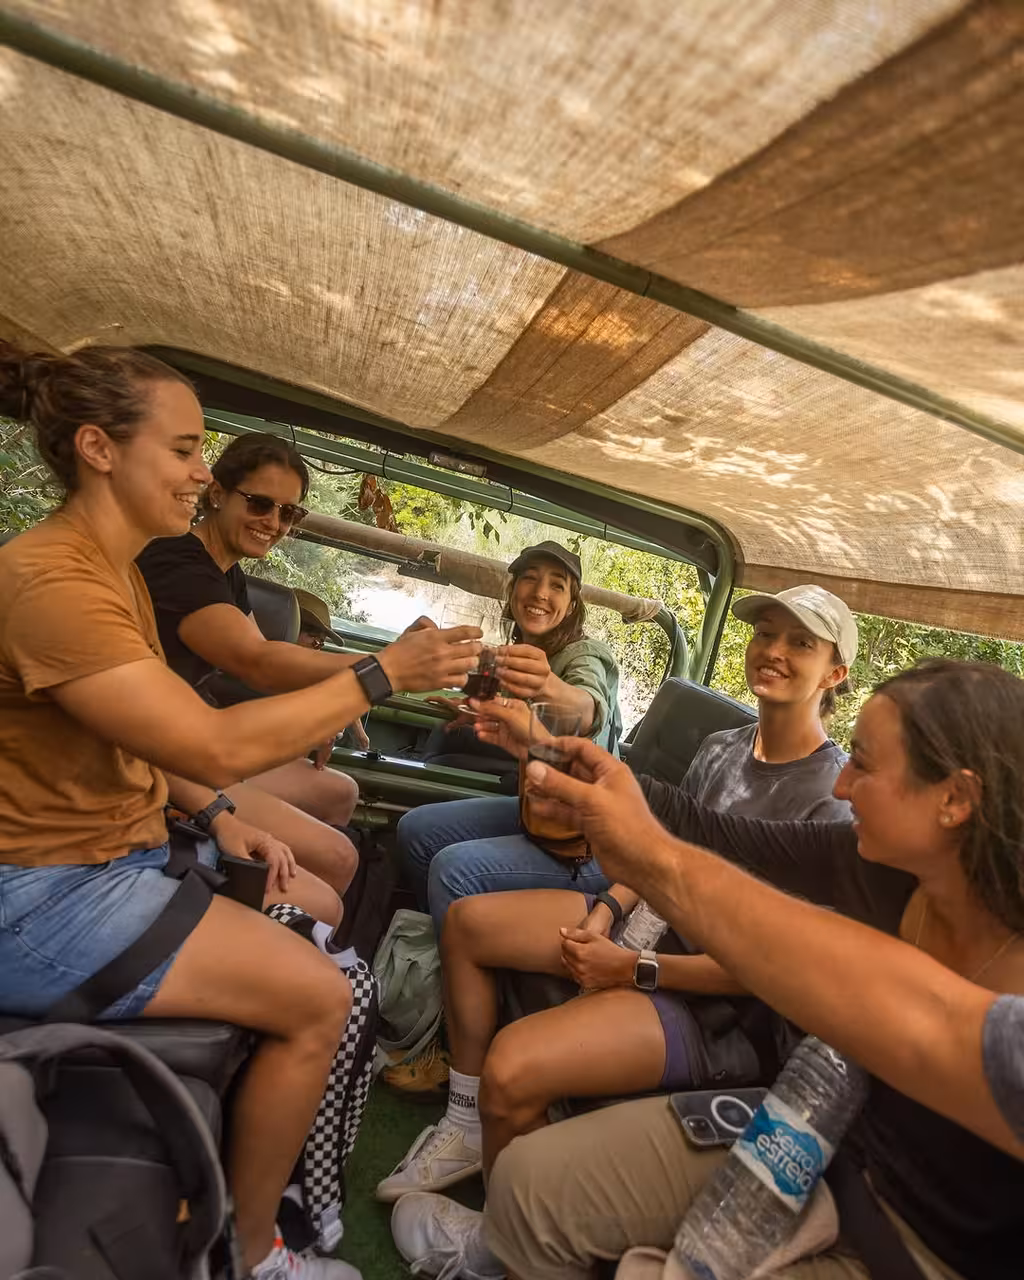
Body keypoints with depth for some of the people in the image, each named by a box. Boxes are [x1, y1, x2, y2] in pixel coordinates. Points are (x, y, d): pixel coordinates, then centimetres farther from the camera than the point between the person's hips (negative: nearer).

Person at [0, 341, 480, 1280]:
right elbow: (215, 746, -29)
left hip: (128, 850, 10)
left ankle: (261, 1161, 27)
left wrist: (218, 817, 0)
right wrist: (386, 672, -24)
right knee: (318, 998, -13)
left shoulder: (115, 568, 9)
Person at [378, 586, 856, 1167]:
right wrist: (608, 910, -6)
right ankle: (467, 1127, 15)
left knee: (511, 1065, -28)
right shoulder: (721, 748, 3)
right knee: (466, 920, 5)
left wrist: (634, 969, -20)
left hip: (714, 999, -8)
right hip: (652, 917, 8)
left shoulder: (834, 798, -19)